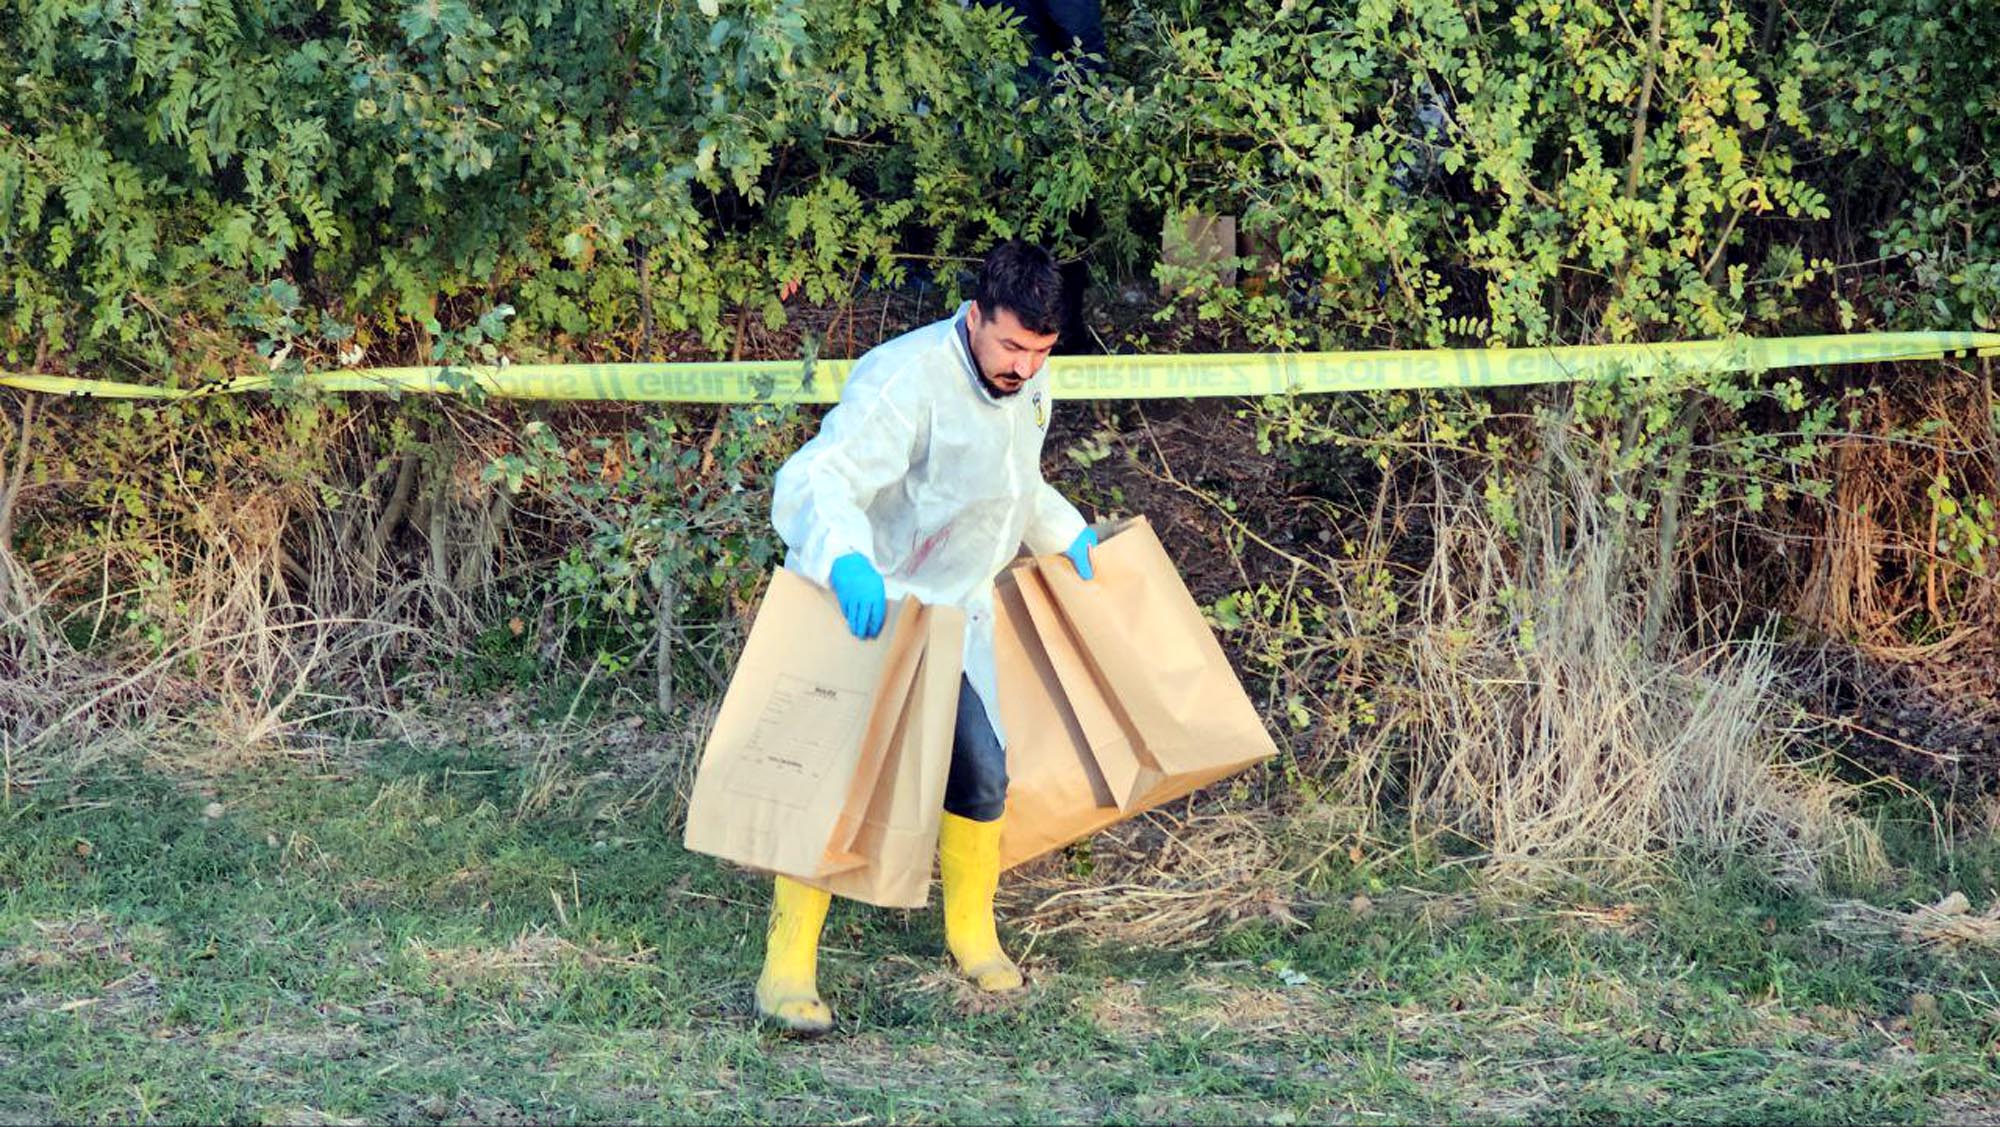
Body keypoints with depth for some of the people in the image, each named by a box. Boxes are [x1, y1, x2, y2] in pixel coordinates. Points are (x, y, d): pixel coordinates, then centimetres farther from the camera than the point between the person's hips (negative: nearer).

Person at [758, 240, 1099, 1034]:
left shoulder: (1027, 385, 1)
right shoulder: (906, 382, -28)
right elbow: (813, 480, -40)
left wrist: (1067, 533, 23)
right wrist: (843, 557, -57)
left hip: (953, 612, 7)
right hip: (864, 608, -7)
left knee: (982, 776, 6)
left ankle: (972, 930, 29)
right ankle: (788, 968, -7)